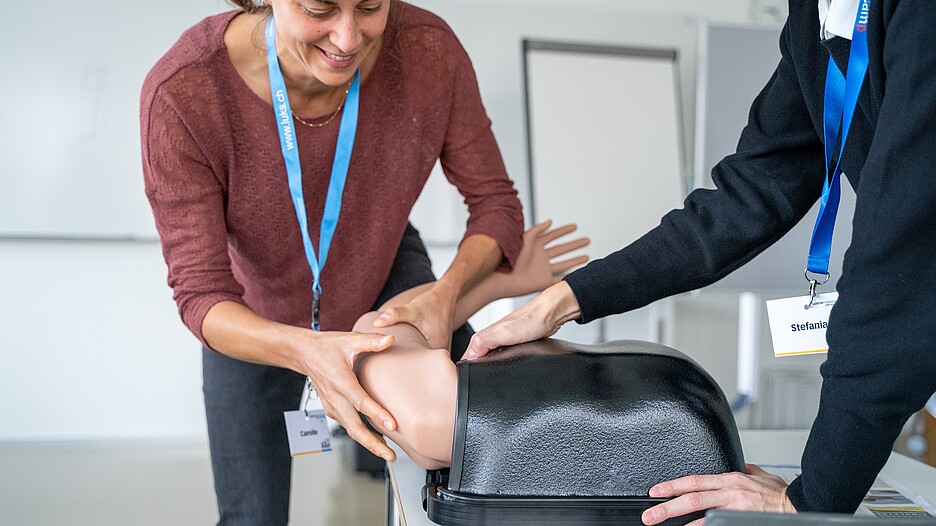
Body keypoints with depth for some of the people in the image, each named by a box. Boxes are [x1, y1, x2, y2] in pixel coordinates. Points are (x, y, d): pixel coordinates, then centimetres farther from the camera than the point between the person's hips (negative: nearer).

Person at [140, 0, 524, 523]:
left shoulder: (428, 49, -29)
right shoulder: (182, 93, -34)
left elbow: (495, 201, -17)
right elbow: (200, 293, -30)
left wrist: (447, 292, -37)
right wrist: (304, 349, -49)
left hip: (384, 269, 1)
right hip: (256, 320, -1)